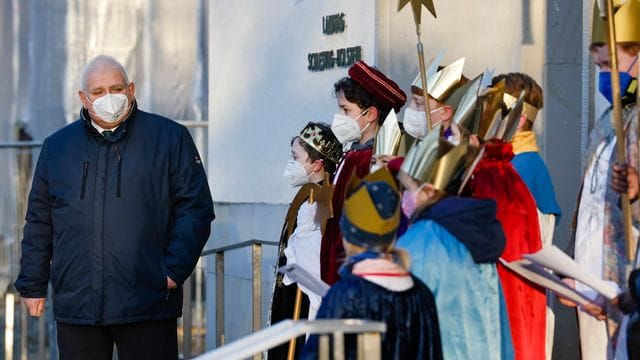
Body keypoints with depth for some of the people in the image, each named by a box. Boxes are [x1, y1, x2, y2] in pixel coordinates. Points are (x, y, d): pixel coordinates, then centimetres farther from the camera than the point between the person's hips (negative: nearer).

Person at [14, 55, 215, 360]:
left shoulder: (169, 138, 5)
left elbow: (195, 208, 2)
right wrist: (32, 285, 13)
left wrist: (175, 269, -8)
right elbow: (39, 223, 17)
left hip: (148, 308, -3)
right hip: (75, 306, 3)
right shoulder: (57, 146, 13)